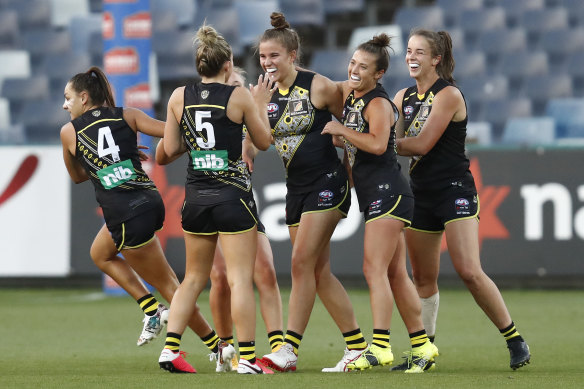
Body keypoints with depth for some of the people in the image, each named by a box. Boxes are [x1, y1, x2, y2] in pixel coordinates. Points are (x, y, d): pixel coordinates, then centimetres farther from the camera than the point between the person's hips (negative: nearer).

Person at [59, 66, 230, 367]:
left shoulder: (69, 132, 4)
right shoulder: (127, 116, 7)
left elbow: (77, 176, 20)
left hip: (126, 216, -5)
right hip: (150, 199, 5)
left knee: (167, 284, 8)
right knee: (100, 254, 29)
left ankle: (218, 347, 12)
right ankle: (152, 310, 23)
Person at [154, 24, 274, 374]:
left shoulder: (179, 97, 2)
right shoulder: (239, 96, -7)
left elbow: (169, 151, 5)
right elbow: (263, 141, 5)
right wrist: (261, 103, 17)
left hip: (196, 196, 4)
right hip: (233, 194, -4)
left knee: (194, 277, 16)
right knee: (241, 278, -2)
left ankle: (170, 349, 8)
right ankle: (247, 357, -5)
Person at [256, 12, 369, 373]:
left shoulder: (318, 86, -10)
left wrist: (351, 171, 1)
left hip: (326, 182, -7)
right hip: (297, 188, 7)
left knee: (302, 263, -12)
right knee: (320, 272, 6)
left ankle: (289, 349, -12)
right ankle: (358, 345, 14)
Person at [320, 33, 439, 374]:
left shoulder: (378, 103, -13)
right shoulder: (349, 92, 14)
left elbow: (377, 144, -28)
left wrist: (340, 129, -18)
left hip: (387, 192, -10)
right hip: (376, 195, 10)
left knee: (374, 269, -15)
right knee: (396, 274, 11)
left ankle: (380, 348, -19)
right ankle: (422, 345, 15)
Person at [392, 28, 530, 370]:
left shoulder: (448, 95, -12)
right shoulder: (404, 97, 11)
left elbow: (422, 144, -19)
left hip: (455, 191, -7)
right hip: (421, 194, 7)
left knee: (470, 272, -16)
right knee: (423, 278, 8)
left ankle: (515, 340, -6)